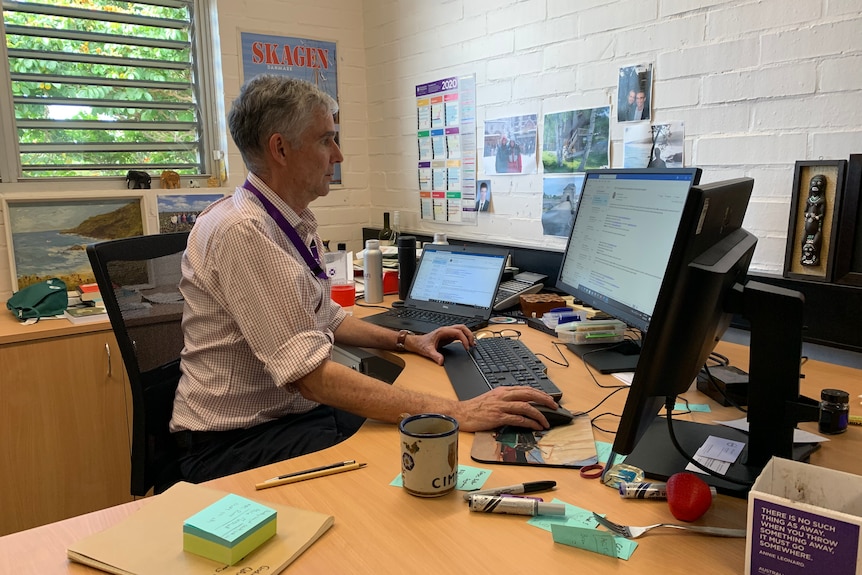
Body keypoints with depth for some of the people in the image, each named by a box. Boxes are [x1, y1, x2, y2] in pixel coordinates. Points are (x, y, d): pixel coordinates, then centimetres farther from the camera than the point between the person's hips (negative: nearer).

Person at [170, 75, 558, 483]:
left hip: (300, 409, 8)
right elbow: (310, 375, -30)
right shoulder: (241, 231, -24)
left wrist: (408, 341, 8)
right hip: (234, 442, -8)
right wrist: (455, 413, -33)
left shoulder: (296, 224, 6)